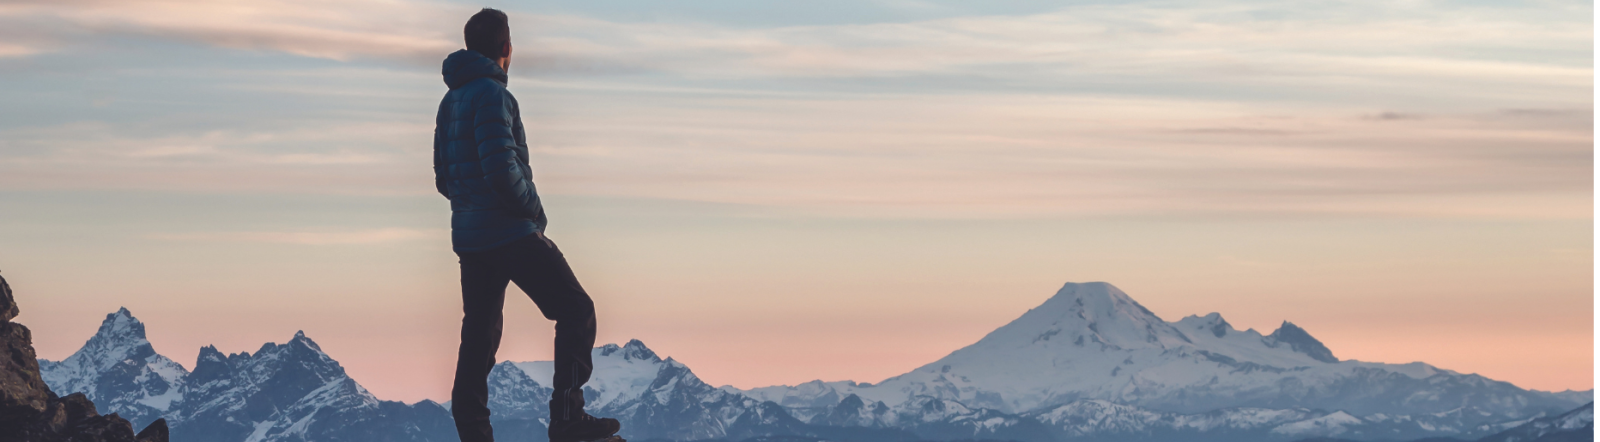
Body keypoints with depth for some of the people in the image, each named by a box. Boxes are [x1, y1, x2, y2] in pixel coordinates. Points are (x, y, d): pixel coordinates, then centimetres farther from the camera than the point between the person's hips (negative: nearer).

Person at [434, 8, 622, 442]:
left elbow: (443, 178, 18)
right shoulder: (491, 93, -13)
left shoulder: (450, 101, 14)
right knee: (576, 311, -2)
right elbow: (501, 166, -22)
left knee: (479, 332, 11)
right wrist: (535, 211, -9)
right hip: (510, 232, -9)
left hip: (468, 237, 9)